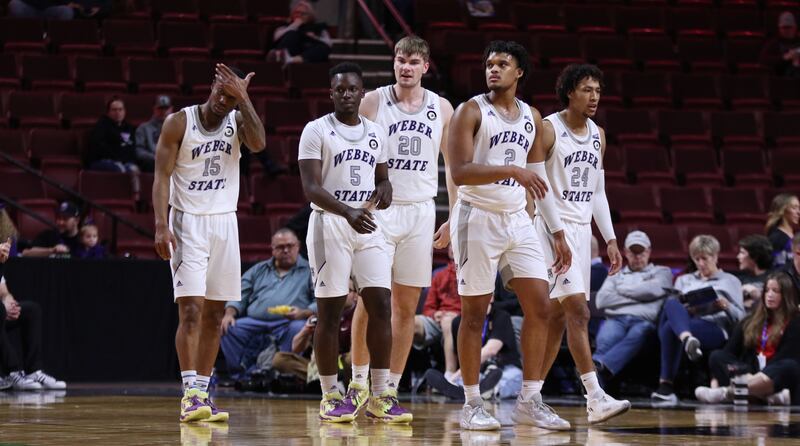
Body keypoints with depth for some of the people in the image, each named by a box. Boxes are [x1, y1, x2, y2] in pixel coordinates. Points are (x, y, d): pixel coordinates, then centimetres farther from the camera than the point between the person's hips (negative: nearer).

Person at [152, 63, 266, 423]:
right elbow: (161, 176, -8)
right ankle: (189, 394, -17)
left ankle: (202, 393, 12)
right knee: (191, 309, -14)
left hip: (224, 223, 5)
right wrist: (161, 226, -18)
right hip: (187, 221, -5)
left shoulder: (237, 121, 5)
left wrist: (243, 98, -22)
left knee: (215, 313, 6)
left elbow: (258, 143, -17)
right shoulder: (179, 122, -5)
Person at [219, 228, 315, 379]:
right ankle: (237, 376, -23)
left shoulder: (309, 271, 16)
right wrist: (229, 313, 0)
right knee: (228, 329, -23)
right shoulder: (258, 270, 27)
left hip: (289, 322, -3)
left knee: (298, 329, -37)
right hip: (254, 321, 3)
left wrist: (303, 313, -16)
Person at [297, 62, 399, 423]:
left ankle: (380, 397, 1)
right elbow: (311, 187, -14)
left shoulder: (376, 133, 12)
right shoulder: (316, 131, -5)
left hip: (368, 226, 5)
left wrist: (384, 190, -2)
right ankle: (330, 396, 7)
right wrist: (347, 211, -30)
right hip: (330, 224, -5)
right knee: (330, 312, -1)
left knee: (381, 306, -3)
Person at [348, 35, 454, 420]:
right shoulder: (373, 102, -2)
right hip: (378, 211, -3)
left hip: (420, 212, 3)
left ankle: (390, 389, 10)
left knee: (406, 306, 4)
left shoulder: (441, 109, 6)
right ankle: (359, 381, 7)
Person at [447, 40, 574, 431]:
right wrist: (511, 170, -29)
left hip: (517, 220, 6)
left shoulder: (531, 117, 11)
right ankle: (472, 405, 7)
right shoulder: (471, 112, -6)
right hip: (478, 219, -5)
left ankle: (529, 402, 5)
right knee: (474, 313, -1)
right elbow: (458, 172, -18)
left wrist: (558, 232, 15)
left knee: (539, 307, -1)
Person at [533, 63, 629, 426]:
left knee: (557, 317, 8)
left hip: (581, 229, 8)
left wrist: (610, 240, 13)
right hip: (552, 225, -8)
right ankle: (595, 397, -21)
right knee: (578, 310, -16)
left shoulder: (597, 135, 13)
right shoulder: (548, 129, -9)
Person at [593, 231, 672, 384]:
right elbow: (601, 300, 13)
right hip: (615, 318, 2)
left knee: (637, 334, -41)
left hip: (645, 320, -2)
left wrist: (623, 290, 13)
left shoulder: (661, 272, 29)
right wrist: (638, 295, 9)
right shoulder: (616, 275, 34)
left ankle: (599, 365, -68)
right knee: (605, 339, -36)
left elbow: (654, 289, 3)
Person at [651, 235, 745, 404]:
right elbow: (672, 306, 20)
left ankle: (665, 385, -43)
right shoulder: (684, 280, 36)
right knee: (671, 302, -36)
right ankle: (687, 340, -65)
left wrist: (726, 306, -7)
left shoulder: (730, 281, 25)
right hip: (685, 321, 3)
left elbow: (740, 317, 14)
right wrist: (685, 309, -2)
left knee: (670, 327, -37)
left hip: (715, 328, -3)